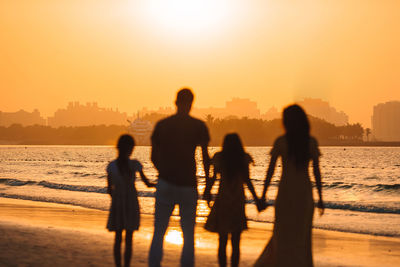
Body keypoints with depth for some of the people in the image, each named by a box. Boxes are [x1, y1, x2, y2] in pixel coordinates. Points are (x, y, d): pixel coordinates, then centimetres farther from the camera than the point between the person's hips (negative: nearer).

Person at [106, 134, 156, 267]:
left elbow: (109, 189, 1)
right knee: (128, 239, 4)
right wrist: (155, 185, 18)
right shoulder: (134, 164, -10)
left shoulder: (111, 166, -3)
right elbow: (147, 183, -3)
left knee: (118, 238, 11)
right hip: (131, 205, -2)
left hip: (117, 206, 2)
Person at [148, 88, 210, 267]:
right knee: (188, 236, 8)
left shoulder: (161, 125, 6)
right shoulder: (199, 126, -1)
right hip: (188, 185, -1)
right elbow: (205, 158, -5)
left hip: (165, 184, 2)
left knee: (158, 234, 7)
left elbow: (154, 157, 10)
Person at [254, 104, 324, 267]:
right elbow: (316, 171, 1)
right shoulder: (312, 142, 1)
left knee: (284, 237, 5)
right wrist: (320, 197, 6)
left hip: (286, 191, -2)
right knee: (302, 237, 12)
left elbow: (270, 170, -5)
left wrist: (263, 195, 1)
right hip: (305, 192, 2)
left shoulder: (280, 142, -5)